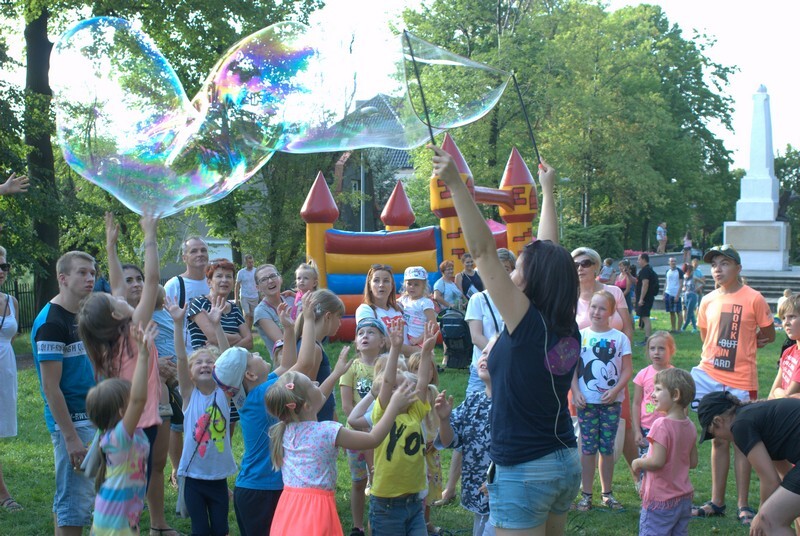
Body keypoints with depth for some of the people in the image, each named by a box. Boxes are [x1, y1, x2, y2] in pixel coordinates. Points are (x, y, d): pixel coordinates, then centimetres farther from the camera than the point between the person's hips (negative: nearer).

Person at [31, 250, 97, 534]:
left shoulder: (81, 316, 10)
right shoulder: (51, 323, -17)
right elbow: (51, 388, -19)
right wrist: (71, 437, -20)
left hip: (90, 418, 9)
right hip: (71, 422, -9)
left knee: (67, 498, 17)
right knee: (74, 501, -4)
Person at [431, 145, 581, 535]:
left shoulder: (528, 323, -17)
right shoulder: (568, 329, 1)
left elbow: (482, 250, -20)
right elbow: (549, 253, 13)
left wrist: (456, 185, -20)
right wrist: (547, 190, 23)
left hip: (524, 470, -8)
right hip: (566, 462, 8)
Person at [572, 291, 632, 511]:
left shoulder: (620, 338, 1)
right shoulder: (580, 336, 1)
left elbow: (627, 370, 0)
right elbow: (572, 368, 2)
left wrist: (615, 390, -13)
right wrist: (576, 392, -10)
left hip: (611, 401, 0)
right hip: (586, 401, 0)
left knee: (607, 448, 7)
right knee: (588, 447, 3)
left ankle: (607, 493, 19)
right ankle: (586, 494, 10)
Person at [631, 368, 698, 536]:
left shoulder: (662, 425, -20)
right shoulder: (690, 426, 4)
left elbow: (657, 462, -24)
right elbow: (693, 462, 11)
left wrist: (639, 463, -7)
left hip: (660, 501, -8)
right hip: (685, 499, 8)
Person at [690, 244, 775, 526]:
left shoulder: (754, 299, -7)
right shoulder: (708, 301, 6)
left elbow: (768, 335, 1)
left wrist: (743, 345, -7)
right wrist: (723, 348, 4)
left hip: (740, 381, -4)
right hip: (709, 374, 4)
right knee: (718, 440, 10)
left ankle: (743, 505, 12)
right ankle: (716, 501, 17)